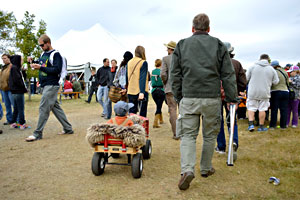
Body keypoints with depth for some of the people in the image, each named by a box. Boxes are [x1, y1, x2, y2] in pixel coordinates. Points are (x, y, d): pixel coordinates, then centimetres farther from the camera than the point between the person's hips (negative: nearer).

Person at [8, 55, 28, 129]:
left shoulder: (17, 68, 17)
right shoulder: (14, 68, -11)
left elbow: (20, 78, 15)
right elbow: (17, 80, -18)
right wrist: (24, 88, -12)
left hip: (17, 91, 9)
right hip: (18, 91, -9)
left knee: (16, 108, 14)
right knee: (21, 108, -5)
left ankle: (13, 123, 20)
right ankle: (22, 124, -1)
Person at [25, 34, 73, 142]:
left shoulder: (56, 54, -9)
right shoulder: (43, 54, 16)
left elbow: (57, 70, -18)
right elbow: (41, 64, 28)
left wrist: (41, 67, -20)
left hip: (51, 85, -9)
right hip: (45, 85, 9)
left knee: (43, 108, -9)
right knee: (56, 107, 11)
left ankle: (38, 133, -3)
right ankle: (68, 128, 18)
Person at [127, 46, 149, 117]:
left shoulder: (129, 62, 9)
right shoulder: (143, 62, -8)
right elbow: (142, 78, -16)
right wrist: (142, 92, -22)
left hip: (131, 91, 6)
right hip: (140, 91, -5)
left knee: (132, 113, 12)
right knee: (142, 114, 1)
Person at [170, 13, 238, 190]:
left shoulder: (181, 45, 7)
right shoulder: (219, 45, 6)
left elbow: (175, 76, 7)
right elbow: (228, 75, 4)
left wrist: (179, 97, 15)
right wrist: (232, 98, 9)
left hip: (189, 98, 0)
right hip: (212, 98, 1)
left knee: (188, 135, 6)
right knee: (210, 135, 14)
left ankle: (187, 169, -11)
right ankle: (206, 168, 27)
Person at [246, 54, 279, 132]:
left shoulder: (253, 67, -2)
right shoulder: (271, 69, 2)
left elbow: (246, 78, -2)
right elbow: (275, 82, 4)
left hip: (253, 92, -1)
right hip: (265, 93, 1)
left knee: (251, 108, 9)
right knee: (262, 109, 9)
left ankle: (251, 124, -3)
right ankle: (261, 126, 15)